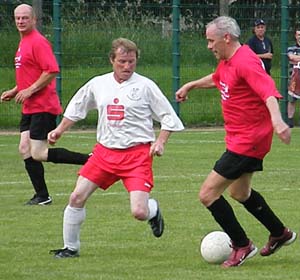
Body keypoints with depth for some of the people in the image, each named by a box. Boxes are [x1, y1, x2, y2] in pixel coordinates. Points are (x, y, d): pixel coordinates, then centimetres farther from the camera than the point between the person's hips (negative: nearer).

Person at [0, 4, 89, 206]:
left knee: (38, 154, -13)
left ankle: (89, 160, -7)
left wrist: (30, 90, -21)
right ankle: (42, 196, 8)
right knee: (25, 149, 4)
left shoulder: (38, 42, -13)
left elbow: (52, 70, -22)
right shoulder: (24, 43, 17)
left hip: (42, 107, -10)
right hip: (30, 108, 10)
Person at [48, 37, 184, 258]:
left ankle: (153, 210, 24)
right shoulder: (98, 84, 7)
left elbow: (169, 117, 1)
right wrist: (60, 130, 24)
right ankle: (71, 247, 15)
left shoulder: (145, 86, -5)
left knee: (139, 212, -15)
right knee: (77, 197, -3)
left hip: (137, 154, -4)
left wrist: (160, 142, -11)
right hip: (105, 151, 4)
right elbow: (77, 107, 26)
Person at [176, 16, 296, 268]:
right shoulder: (226, 62, 8)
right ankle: (280, 233, 44)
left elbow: (268, 91, -38)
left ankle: (242, 246, 3)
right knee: (240, 193, 28)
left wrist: (276, 119, -54)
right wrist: (191, 85, 39)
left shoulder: (246, 62, -23)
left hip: (247, 142, -11)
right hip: (240, 140, 11)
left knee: (208, 194, -10)